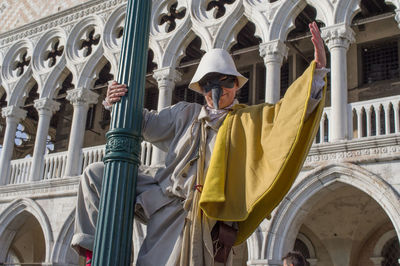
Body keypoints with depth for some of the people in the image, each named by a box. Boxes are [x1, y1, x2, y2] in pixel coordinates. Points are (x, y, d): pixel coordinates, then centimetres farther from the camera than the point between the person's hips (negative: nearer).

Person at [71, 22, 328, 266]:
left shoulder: (252, 118, 10)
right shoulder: (186, 113, 21)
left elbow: (291, 110, -2)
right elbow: (148, 123, 23)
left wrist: (318, 69, -14)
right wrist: (117, 103, 6)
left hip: (197, 211, -5)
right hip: (164, 192, 5)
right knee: (96, 173, 2)